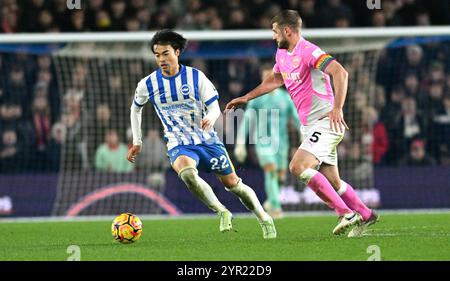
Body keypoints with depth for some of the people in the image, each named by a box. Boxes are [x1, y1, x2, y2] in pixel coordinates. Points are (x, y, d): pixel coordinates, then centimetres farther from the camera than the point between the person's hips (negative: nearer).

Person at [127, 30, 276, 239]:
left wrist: (210, 118, -28)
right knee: (187, 173, -34)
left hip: (208, 141, 1)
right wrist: (137, 141, 17)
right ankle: (222, 213, -20)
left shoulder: (196, 77, -7)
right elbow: (135, 108, 16)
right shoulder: (148, 84, -4)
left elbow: (214, 107, -5)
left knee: (232, 183, 5)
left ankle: (264, 219, 29)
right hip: (179, 145, -1)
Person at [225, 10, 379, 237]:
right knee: (332, 182, 10)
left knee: (298, 167, -23)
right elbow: (275, 80, 34)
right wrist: (246, 98, 33)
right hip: (310, 126, 9)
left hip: (325, 122, -9)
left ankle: (345, 213, -20)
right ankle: (365, 215, 25)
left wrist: (337, 108, -36)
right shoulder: (282, 54, 14)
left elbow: (340, 73, -29)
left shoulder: (308, 52, -16)